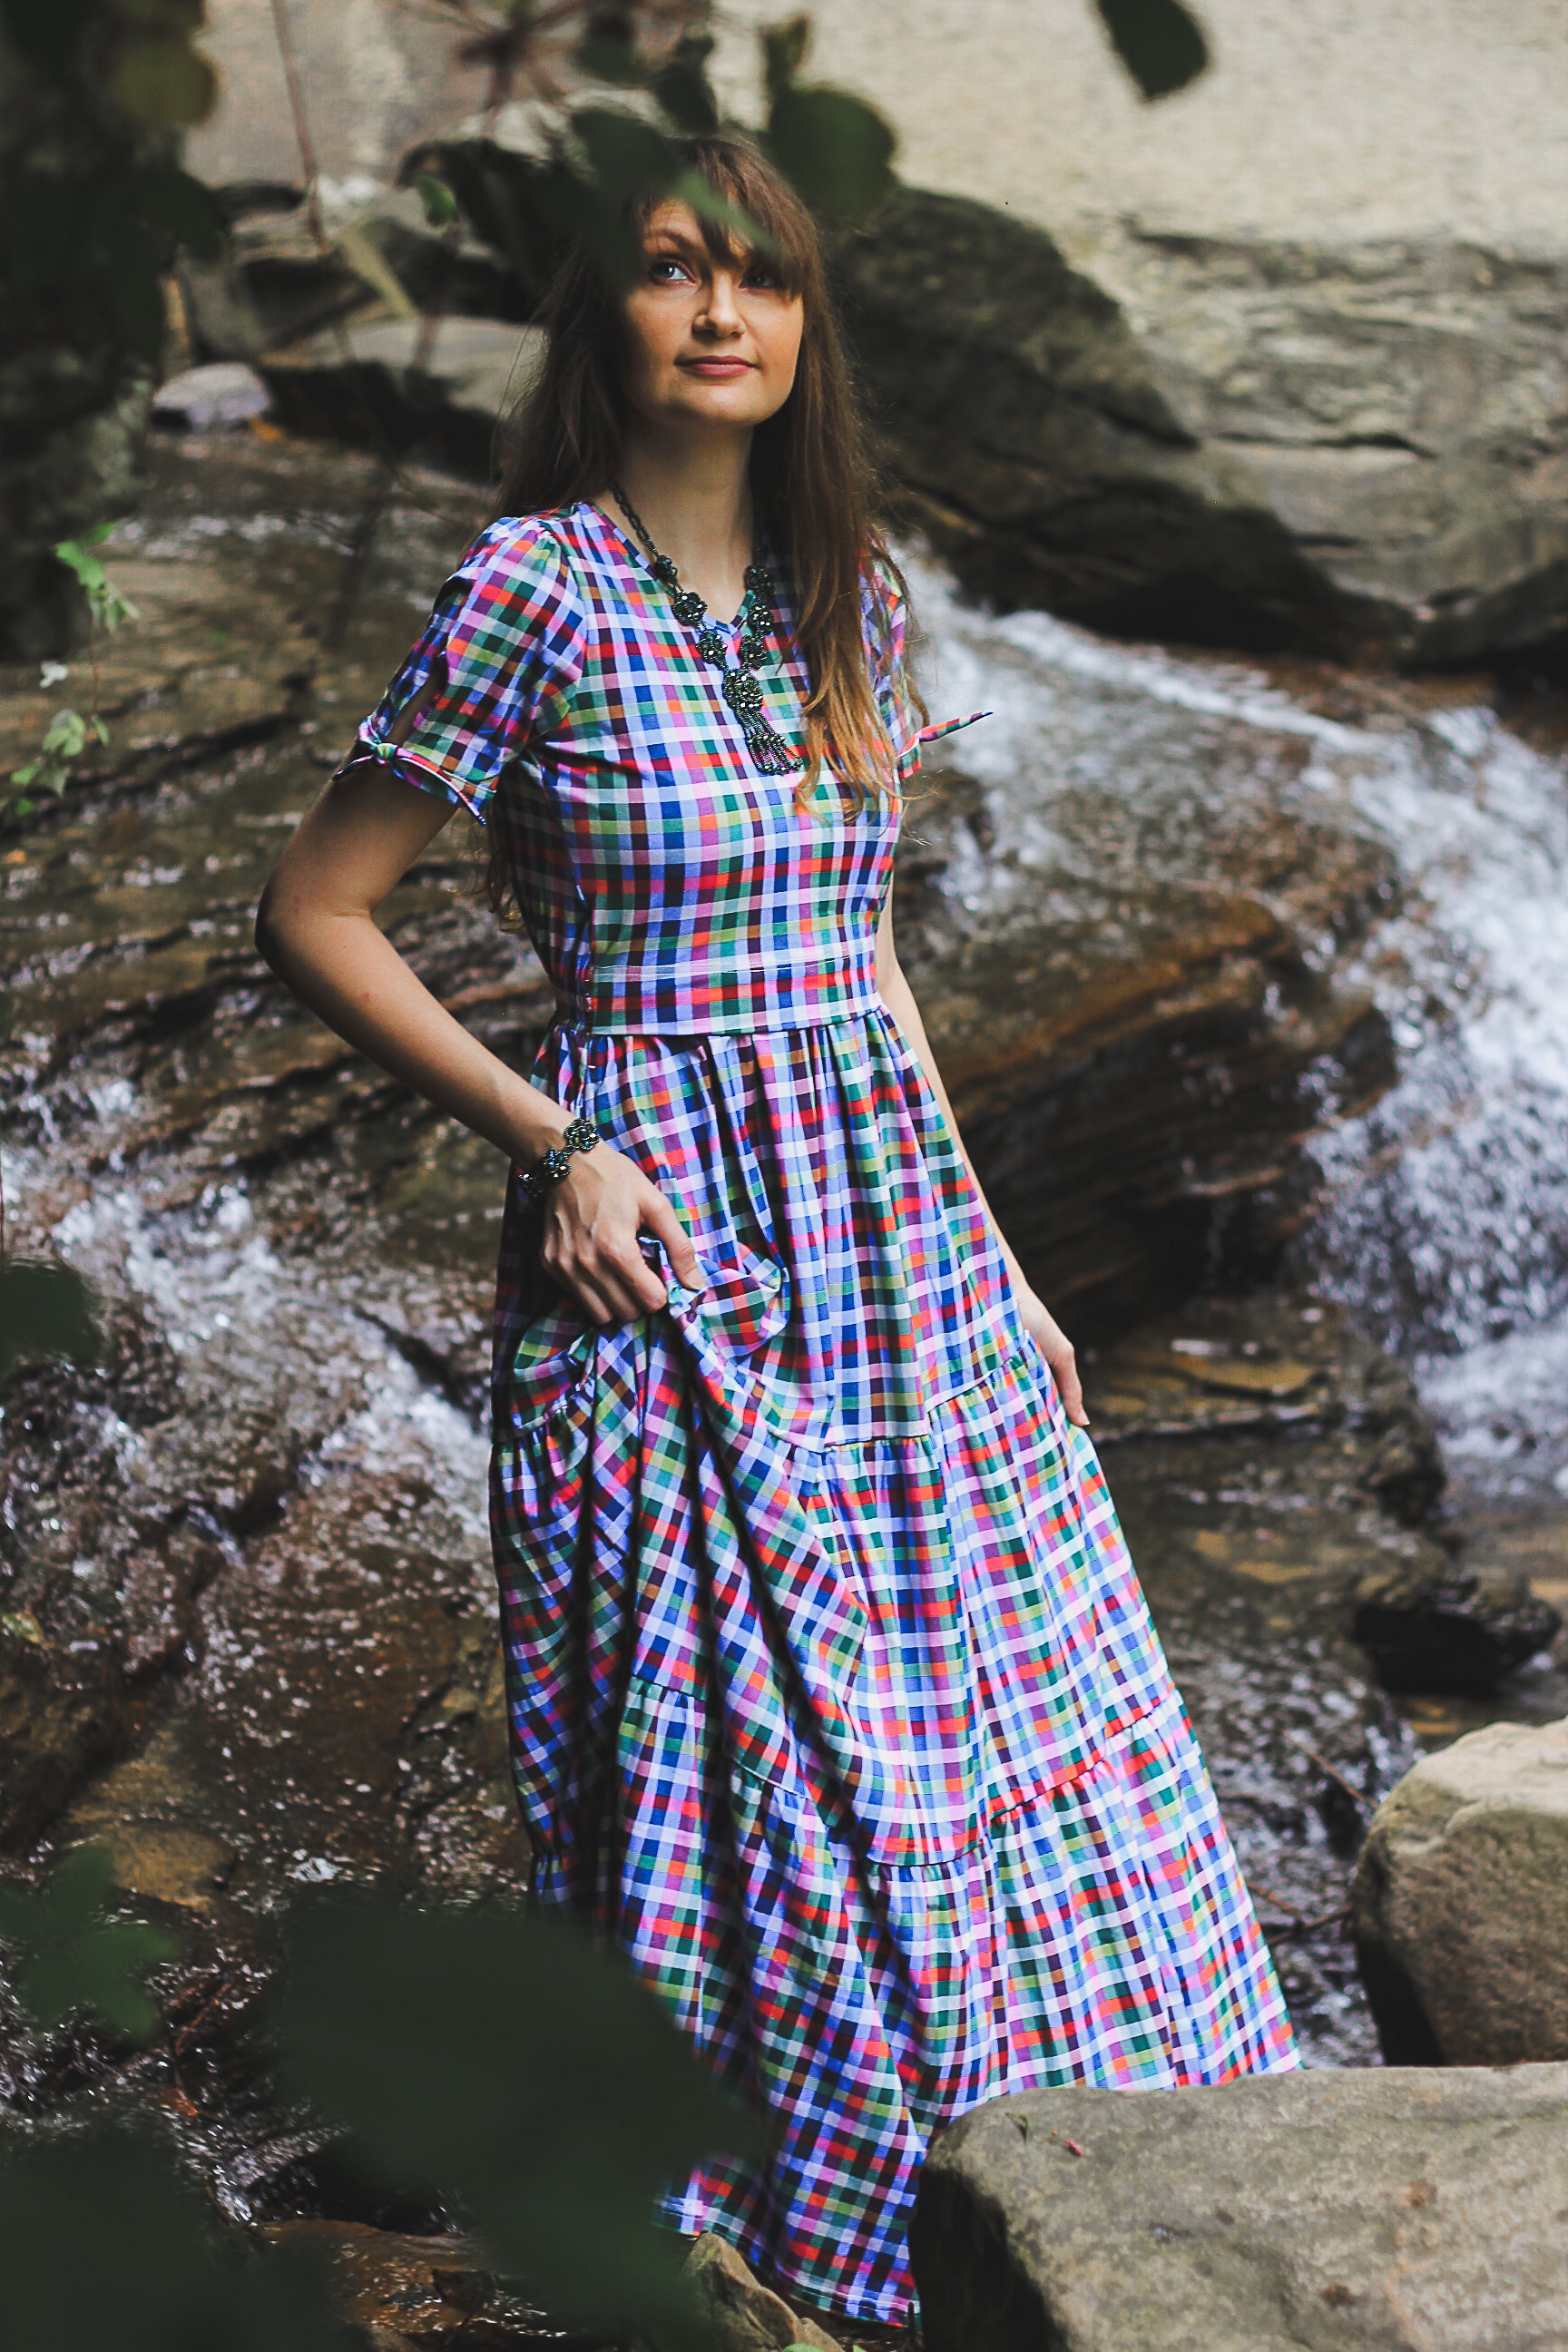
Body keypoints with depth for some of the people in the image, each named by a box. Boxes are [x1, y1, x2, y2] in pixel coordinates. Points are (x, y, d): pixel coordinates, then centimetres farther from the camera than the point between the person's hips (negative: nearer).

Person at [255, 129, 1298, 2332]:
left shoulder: (849, 583, 8)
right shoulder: (535, 587, -10)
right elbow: (316, 910, -5)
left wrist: (990, 1258, 14)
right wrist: (551, 1142, -12)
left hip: (900, 1241, 6)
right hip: (666, 1268, -6)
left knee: (1027, 1740, 11)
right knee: (756, 1800, 1)